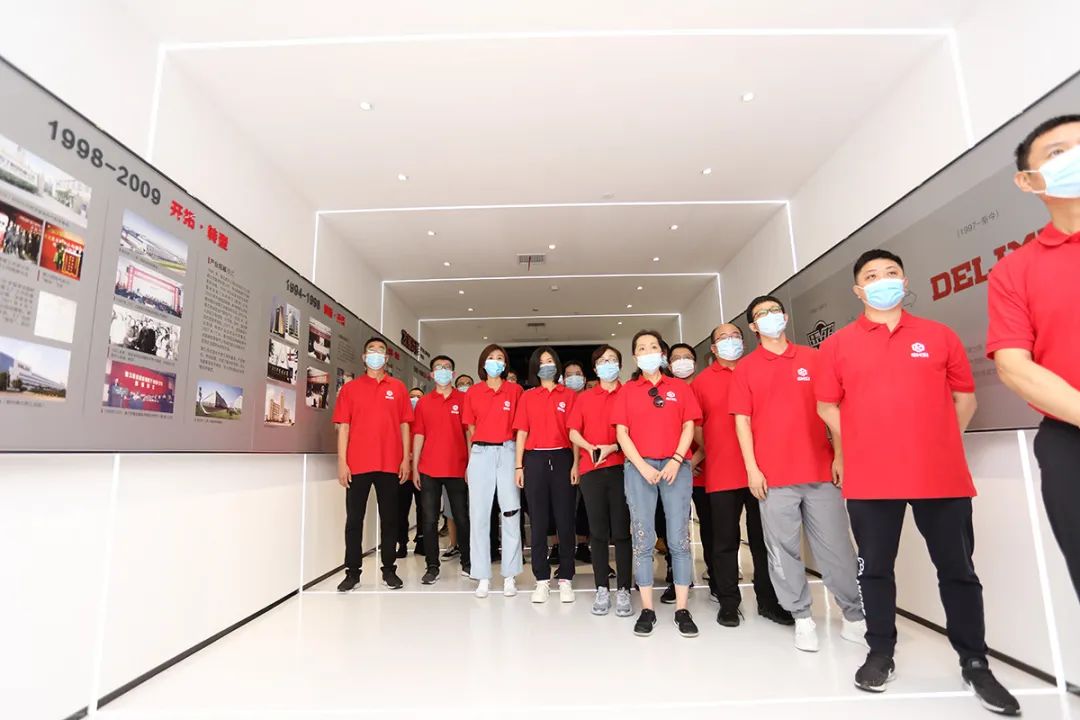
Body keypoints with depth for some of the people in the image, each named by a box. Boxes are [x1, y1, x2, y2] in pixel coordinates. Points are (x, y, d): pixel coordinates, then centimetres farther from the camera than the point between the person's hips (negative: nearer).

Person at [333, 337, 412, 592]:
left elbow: (404, 425, 7)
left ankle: (389, 569, 20)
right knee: (354, 518, 6)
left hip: (390, 464, 1)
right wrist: (342, 461, -5)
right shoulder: (350, 388, 6)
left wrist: (405, 459, 0)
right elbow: (343, 426, 2)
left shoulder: (398, 387, 8)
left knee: (389, 518, 8)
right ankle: (352, 572, 18)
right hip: (357, 464, 0)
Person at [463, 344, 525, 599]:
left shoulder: (515, 390, 5)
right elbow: (470, 429, 12)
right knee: (478, 514, 3)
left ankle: (510, 576, 13)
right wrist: (470, 461, 10)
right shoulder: (473, 392, 8)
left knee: (511, 513, 1)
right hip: (480, 453, 1)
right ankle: (483, 577, 13)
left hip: (507, 452, -1)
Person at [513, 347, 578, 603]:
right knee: (538, 521, 6)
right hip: (535, 460, 1)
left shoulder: (569, 395, 6)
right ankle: (542, 580, 16)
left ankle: (566, 579, 15)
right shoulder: (527, 397, 9)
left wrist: (576, 464, -5)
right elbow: (522, 433, 7)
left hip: (562, 459, -1)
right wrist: (518, 466, 1)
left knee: (565, 520, 3)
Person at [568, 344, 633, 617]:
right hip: (591, 470, 2)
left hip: (621, 468, -2)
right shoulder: (584, 398, 14)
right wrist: (590, 448, -9)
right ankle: (602, 589, 16)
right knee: (598, 531, 6)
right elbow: (573, 432, 9)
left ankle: (623, 590, 10)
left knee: (621, 531, -1)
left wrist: (612, 447, -14)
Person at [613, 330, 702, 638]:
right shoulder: (626, 391, 9)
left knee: (679, 539, 0)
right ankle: (647, 609, 10)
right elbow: (621, 433, 3)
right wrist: (642, 466, -8)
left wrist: (676, 460, -9)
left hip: (676, 466, 0)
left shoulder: (680, 388, 10)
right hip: (639, 467, 0)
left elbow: (688, 427, 5)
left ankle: (682, 609, 9)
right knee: (643, 540, 2)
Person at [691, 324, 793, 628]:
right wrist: (710, 453, 4)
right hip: (721, 474, -1)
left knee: (764, 538, 10)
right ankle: (728, 603, 19)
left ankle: (769, 601, 24)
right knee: (725, 541, 6)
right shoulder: (701, 381, 5)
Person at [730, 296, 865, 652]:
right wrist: (751, 469, -6)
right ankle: (802, 618, 19)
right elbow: (742, 420, 1)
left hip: (821, 471, 1)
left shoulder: (813, 358, 9)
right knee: (783, 549, 4)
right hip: (773, 476, -1)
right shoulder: (745, 368, 5)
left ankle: (855, 615, 24)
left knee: (836, 546, 7)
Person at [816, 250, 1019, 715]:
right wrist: (851, 451, 8)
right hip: (869, 479, -1)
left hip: (943, 476, 1)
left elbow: (964, 397, 12)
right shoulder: (838, 344, 2)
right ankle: (880, 655, 25)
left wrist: (939, 445, 10)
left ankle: (974, 664, 29)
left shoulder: (939, 336, 7)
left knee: (958, 570, 11)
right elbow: (827, 405, 7)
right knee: (875, 568, 9)